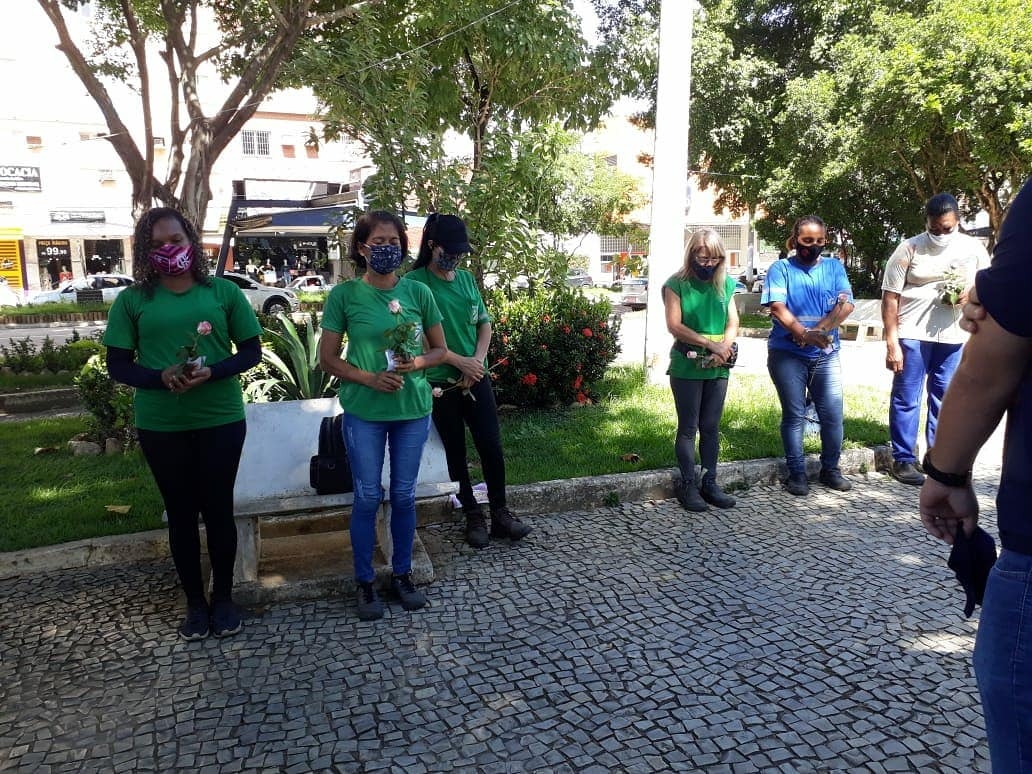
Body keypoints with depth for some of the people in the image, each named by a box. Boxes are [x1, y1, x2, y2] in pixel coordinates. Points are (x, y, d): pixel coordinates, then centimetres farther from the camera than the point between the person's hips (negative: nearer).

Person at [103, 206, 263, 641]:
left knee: (218, 508, 9)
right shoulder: (132, 300, 1)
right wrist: (161, 377, -18)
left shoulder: (223, 292, 0)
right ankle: (195, 602, 27)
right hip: (160, 425, 1)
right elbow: (118, 366, 1)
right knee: (180, 512, 11)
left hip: (221, 421, -1)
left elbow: (251, 352, 2)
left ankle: (224, 597, 26)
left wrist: (211, 371, -17)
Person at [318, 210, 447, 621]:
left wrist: (417, 363, -14)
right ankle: (365, 582, 22)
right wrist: (370, 379, -16)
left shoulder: (418, 292, -1)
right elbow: (327, 359, -2)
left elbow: (439, 350, 7)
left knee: (404, 496, 12)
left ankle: (403, 575, 28)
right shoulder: (344, 295, -6)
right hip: (364, 413, -2)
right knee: (367, 497, 6)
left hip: (413, 410, 2)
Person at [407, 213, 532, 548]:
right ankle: (474, 517, 19)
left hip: (477, 379, 4)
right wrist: (459, 362, -14)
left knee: (492, 447, 2)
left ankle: (500, 514, 15)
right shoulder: (415, 282, -8)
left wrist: (477, 361, -5)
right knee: (456, 452, 7)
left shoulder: (466, 279, 9)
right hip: (441, 384, -4)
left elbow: (485, 323, 11)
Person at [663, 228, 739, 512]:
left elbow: (733, 322, 6)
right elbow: (674, 325, -13)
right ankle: (688, 485, 10)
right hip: (686, 367, -4)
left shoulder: (725, 284, 8)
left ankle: (710, 483, 18)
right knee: (688, 428, 2)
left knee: (711, 427, 10)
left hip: (718, 368, 4)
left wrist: (723, 349, -14)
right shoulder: (677, 284, -5)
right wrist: (711, 344, -18)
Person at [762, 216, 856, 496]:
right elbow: (777, 308, -12)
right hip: (787, 354, -3)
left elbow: (846, 304, -4)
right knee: (794, 415, 2)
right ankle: (797, 473, 11)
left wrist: (818, 331, -17)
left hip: (827, 354, 3)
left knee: (832, 414, 3)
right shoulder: (780, 269, 1)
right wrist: (805, 335, -24)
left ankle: (830, 470, 19)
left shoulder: (834, 267, 9)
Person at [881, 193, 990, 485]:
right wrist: (891, 343, -12)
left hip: (953, 337, 4)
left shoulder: (973, 248, 4)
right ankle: (903, 459, 9)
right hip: (912, 335, -3)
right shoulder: (909, 249, -6)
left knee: (944, 399, 10)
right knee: (906, 398, 0)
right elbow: (890, 297, -7)